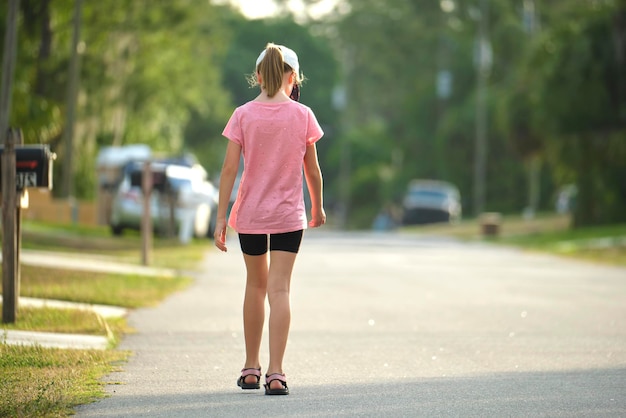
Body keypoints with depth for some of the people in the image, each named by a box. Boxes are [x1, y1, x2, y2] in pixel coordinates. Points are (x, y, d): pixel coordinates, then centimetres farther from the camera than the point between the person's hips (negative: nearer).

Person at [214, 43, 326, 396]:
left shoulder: (243, 115, -5)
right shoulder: (302, 115, -5)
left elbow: (229, 170, -8)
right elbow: (313, 171, 2)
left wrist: (221, 218, -4)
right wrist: (318, 208, 18)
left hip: (250, 214, 2)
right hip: (288, 214, -1)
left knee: (256, 284, 17)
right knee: (280, 289, -4)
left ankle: (251, 368, 26)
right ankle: (276, 374, -12)